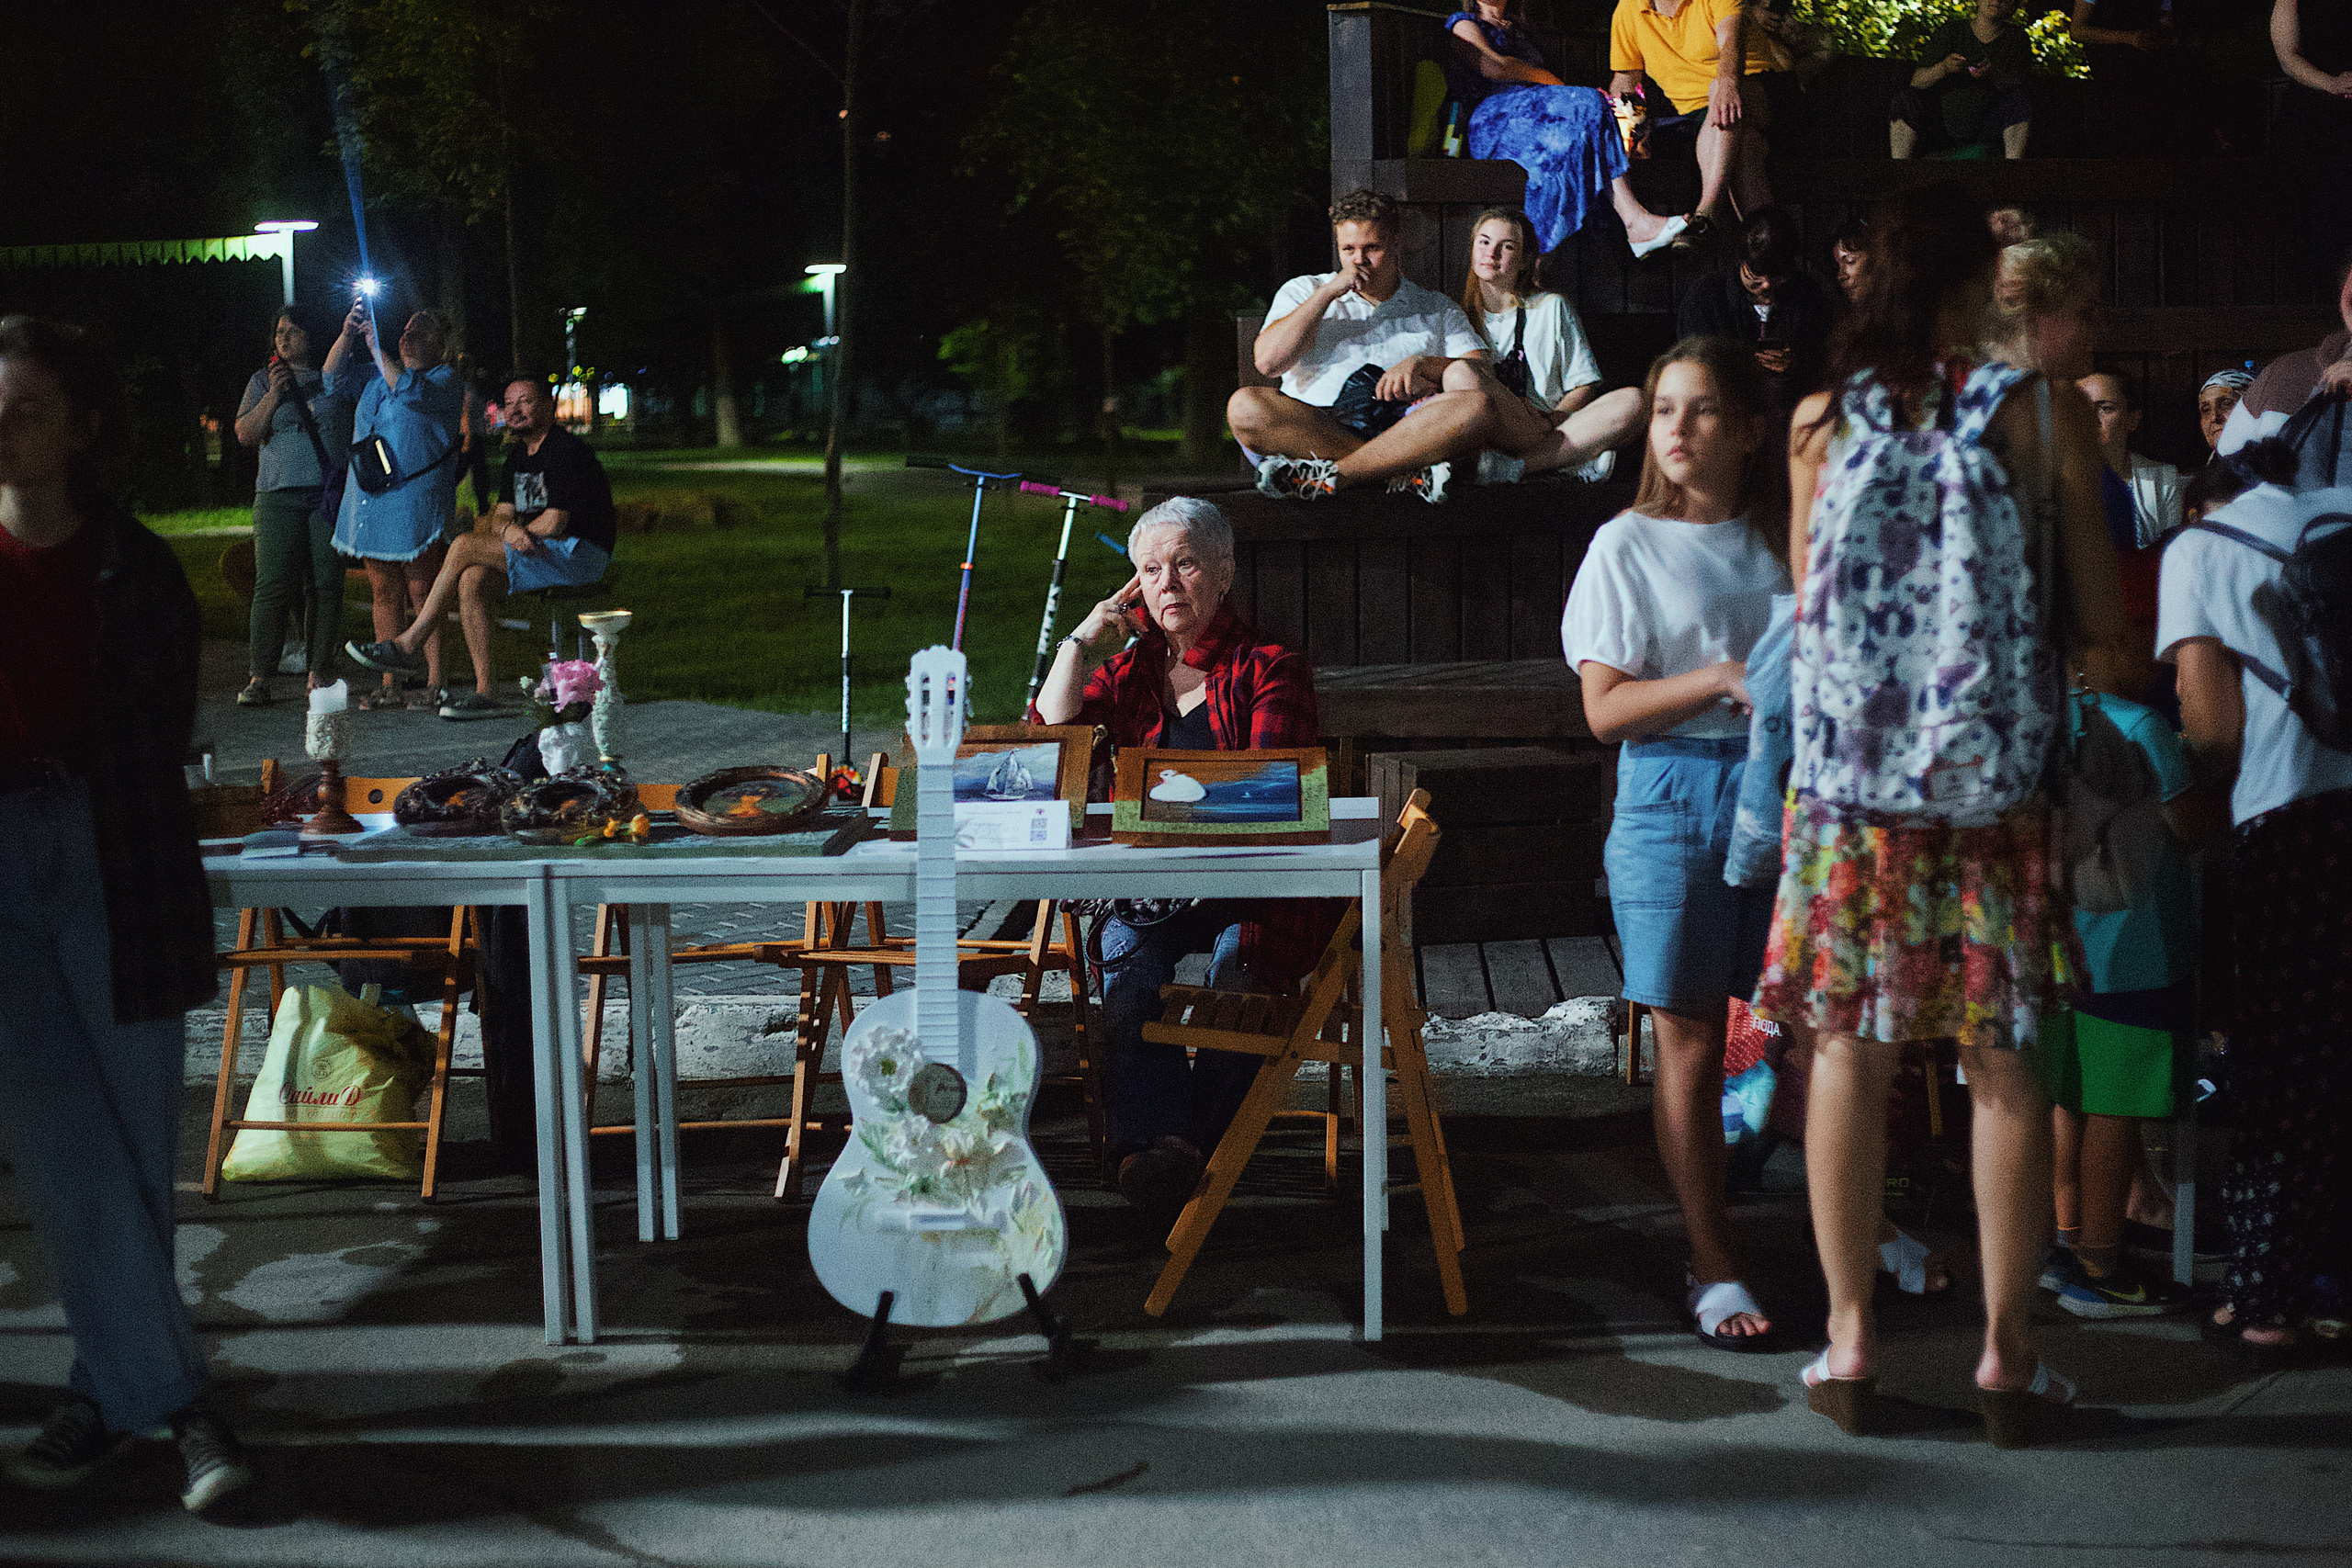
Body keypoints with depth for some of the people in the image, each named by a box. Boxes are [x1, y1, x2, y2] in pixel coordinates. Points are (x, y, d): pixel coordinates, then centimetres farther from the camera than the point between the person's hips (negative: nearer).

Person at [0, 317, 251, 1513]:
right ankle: (174, 1395, 6)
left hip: (113, 867, 0)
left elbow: (165, 729, 8)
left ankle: (111, 1390, 15)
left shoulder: (136, 569, 3)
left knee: (128, 1146, 3)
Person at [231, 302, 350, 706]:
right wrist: (274, 396, -4)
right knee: (271, 585, -9)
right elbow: (245, 434, 6)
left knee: (325, 585, -3)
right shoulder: (263, 380, 15)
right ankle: (259, 678, -9)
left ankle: (318, 673, 5)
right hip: (279, 494, 0)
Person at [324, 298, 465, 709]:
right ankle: (389, 686, 8)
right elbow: (334, 375, 11)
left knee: (421, 592, -8)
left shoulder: (445, 380, 0)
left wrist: (376, 347, -16)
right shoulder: (376, 376, 19)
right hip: (371, 501, 6)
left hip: (416, 501, -6)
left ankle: (435, 683, -6)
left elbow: (411, 391, -18)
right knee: (384, 594, 5)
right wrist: (349, 333, -4)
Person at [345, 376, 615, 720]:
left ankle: (408, 645, -10)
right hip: (540, 553, 8)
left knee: (464, 547, -19)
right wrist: (510, 529, -16)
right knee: (470, 580, -18)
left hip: (579, 554, -8)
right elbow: (500, 518, 10)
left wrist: (516, 533, 0)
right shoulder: (518, 454, 17)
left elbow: (553, 524, -19)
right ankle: (484, 691, -20)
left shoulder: (566, 450, -13)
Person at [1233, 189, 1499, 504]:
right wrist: (1328, 292, 2)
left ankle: (1331, 476, -35)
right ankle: (1406, 472, -34)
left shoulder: (1437, 308, 24)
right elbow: (1267, 361, 4)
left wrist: (1422, 365, -8)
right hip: (1312, 426, -1)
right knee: (1245, 405, -32)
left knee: (1477, 406, -30)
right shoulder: (1303, 292, 21)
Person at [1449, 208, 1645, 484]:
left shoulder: (1552, 307, 16)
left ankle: (1509, 467, -35)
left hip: (1552, 426, 1)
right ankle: (1573, 459, -30)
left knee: (1632, 401, -25)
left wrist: (1551, 421, -9)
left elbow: (1584, 384, 11)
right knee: (1459, 371, -29)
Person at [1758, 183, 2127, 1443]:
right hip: (1996, 778, -1)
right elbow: (2101, 624, -1)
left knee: (1851, 1050, 8)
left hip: (1849, 780, 2)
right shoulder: (2043, 415, -3)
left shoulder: (1821, 419, 2)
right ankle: (2007, 1353, 11)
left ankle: (1850, 1342, 14)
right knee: (2002, 1064, 6)